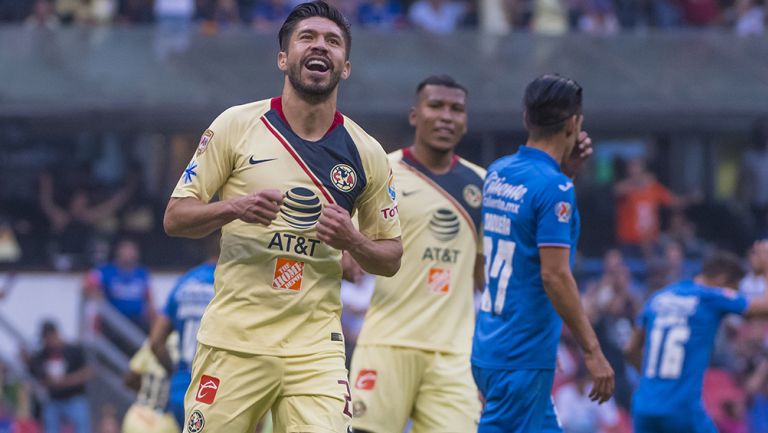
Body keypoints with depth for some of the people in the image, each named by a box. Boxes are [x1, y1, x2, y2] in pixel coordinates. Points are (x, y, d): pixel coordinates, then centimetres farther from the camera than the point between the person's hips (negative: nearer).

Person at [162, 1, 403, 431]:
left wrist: (352, 242, -9)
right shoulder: (237, 126, 1)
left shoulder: (366, 153, 6)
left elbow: (391, 258, 13)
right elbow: (175, 217, 1)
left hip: (316, 347, 1)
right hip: (234, 342, -1)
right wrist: (235, 209, -18)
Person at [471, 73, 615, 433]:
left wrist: (565, 170, 17)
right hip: (524, 358, -9)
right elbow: (555, 275, -20)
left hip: (488, 348, 9)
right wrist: (592, 351, -17)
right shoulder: (553, 187, -16)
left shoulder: (498, 173, 8)